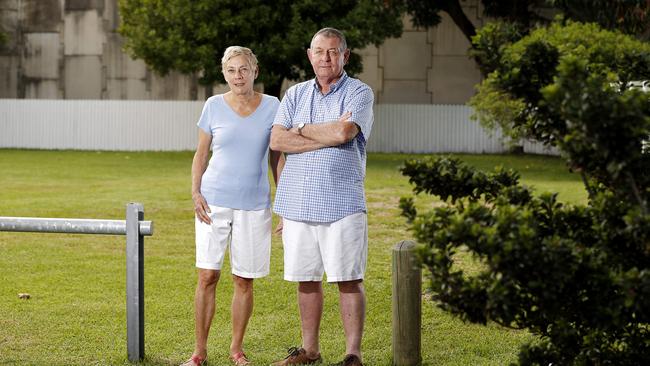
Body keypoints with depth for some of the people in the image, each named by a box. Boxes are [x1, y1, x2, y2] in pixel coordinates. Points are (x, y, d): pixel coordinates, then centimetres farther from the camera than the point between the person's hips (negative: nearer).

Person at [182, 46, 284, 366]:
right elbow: (201, 154, 8)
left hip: (254, 205, 1)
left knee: (244, 280, 5)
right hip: (214, 201, 0)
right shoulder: (214, 106, 1)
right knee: (207, 276, -4)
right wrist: (195, 192, -6)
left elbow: (277, 158, 7)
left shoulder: (271, 107, 2)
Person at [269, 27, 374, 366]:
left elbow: (344, 132, -17)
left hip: (342, 202, -4)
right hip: (298, 202, 4)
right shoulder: (295, 94, 13)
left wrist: (301, 129, -3)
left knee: (349, 280, -3)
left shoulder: (359, 93, 1)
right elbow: (277, 141, -1)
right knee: (306, 279, 10)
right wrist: (328, 136, -9)